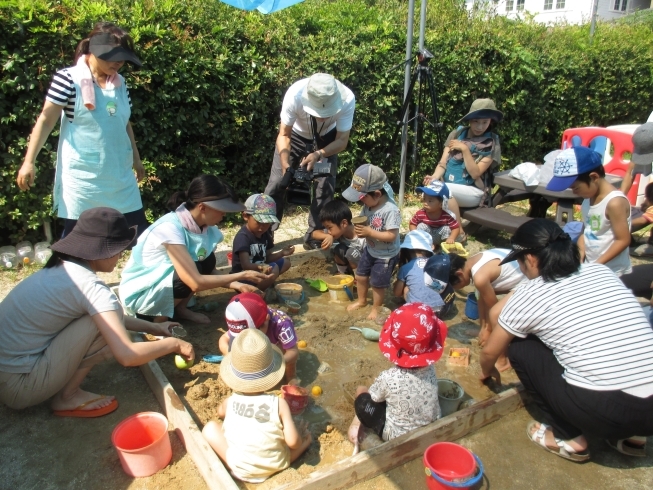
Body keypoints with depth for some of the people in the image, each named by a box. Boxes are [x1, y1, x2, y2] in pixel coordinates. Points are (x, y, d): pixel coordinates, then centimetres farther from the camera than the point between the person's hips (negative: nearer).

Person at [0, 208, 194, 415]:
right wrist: (173, 344, -9)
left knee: (104, 316, 12)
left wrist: (152, 327, 18)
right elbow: (127, 355, -26)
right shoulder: (88, 284, -21)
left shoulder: (60, 270, 7)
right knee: (108, 319, -14)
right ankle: (67, 398, -2)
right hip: (18, 385, -9)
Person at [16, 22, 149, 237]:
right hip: (81, 176, -5)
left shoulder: (120, 82, 8)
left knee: (140, 230, 7)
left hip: (121, 175, 5)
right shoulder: (69, 79, -8)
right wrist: (29, 162, -12)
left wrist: (136, 158, 23)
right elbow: (46, 120, -7)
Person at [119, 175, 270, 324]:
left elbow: (209, 269, -1)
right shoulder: (170, 228, -32)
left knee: (207, 262, -9)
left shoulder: (205, 226, -9)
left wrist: (236, 284, -17)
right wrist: (243, 275, -29)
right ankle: (158, 318, -5)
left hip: (165, 282, 7)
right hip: (139, 293, -7)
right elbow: (196, 282, -36)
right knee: (194, 272, -27)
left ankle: (180, 308, 8)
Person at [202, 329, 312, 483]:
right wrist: (300, 436, 2)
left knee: (210, 427, 12)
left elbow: (220, 412, 12)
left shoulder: (230, 401, -12)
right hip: (273, 467, 0)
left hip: (240, 470, 0)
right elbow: (292, 441, -20)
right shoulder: (279, 403, -20)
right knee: (306, 436, 17)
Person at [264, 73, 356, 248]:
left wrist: (318, 155, -43)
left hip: (326, 139, 1)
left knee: (325, 187, -7)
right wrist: (285, 164, -42)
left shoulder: (347, 100, -37)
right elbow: (284, 135, -26)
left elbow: (342, 141, -25)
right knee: (276, 183, -3)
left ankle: (314, 237, 8)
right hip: (296, 135, 0)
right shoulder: (295, 95, -40)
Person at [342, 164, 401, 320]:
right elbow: (363, 219, 4)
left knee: (377, 283, 10)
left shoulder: (391, 210, -32)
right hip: (370, 249, 8)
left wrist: (370, 232, -34)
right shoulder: (368, 204, -9)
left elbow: (392, 236, -32)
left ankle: (376, 307, 37)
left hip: (386, 255, -7)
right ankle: (362, 300, 48)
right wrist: (359, 227, -20)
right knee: (360, 276, 22)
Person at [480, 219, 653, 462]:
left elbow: (490, 352, 11)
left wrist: (487, 372, 33)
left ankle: (569, 438, 15)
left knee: (520, 347, 10)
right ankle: (628, 434, 23)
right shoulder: (601, 271, 10)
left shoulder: (528, 295, -4)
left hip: (603, 412, -6)